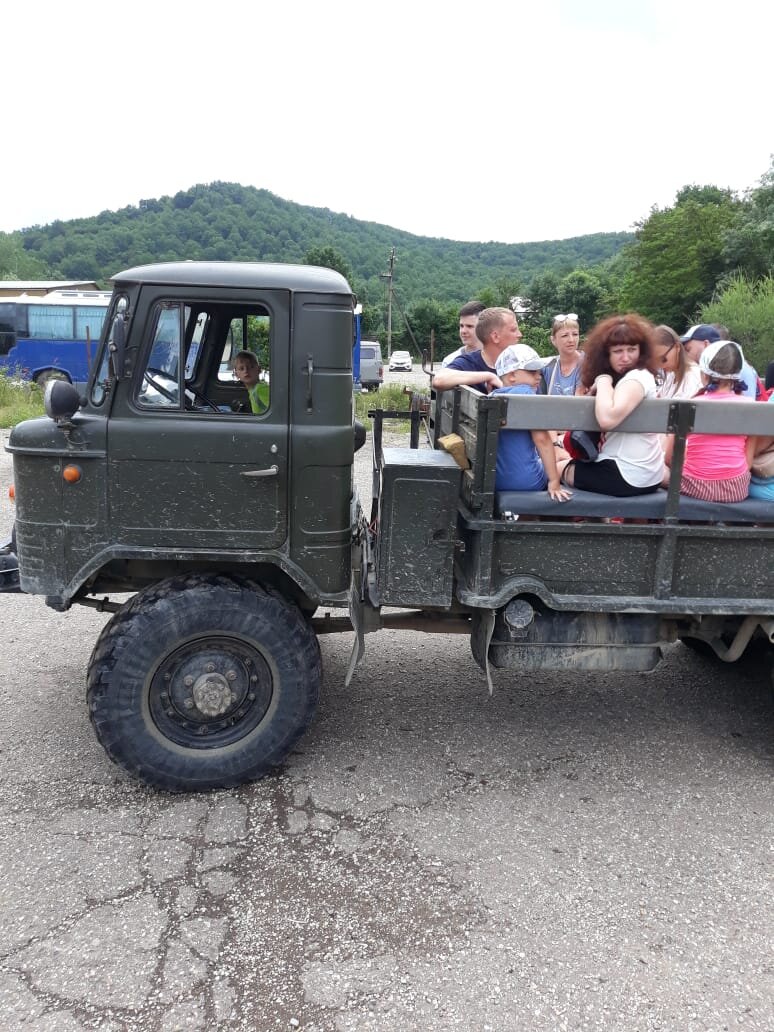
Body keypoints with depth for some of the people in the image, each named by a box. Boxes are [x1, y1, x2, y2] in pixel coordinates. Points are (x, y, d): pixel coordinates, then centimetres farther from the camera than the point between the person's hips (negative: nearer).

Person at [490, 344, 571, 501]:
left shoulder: (493, 396, 9)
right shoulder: (524, 392, -14)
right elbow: (542, 438, -21)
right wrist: (554, 482, -19)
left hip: (493, 480, 7)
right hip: (524, 480, -7)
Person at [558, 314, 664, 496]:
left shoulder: (636, 378, -19)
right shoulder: (627, 378, 12)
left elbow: (607, 419, -35)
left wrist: (603, 380, -20)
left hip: (629, 476, -10)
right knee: (569, 460, 29)